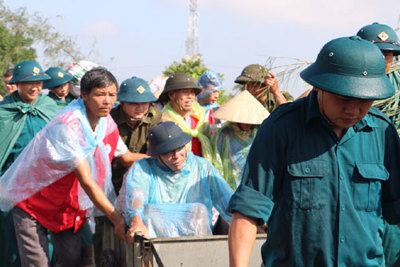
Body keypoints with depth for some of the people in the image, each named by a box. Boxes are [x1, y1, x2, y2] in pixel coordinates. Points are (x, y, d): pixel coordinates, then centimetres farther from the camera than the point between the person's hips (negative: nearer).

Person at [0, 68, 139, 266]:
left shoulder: (106, 123, -5)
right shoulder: (66, 126, -30)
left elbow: (128, 159, 11)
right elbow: (87, 181, -32)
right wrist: (116, 218, -33)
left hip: (70, 203, 7)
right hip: (32, 199, -7)